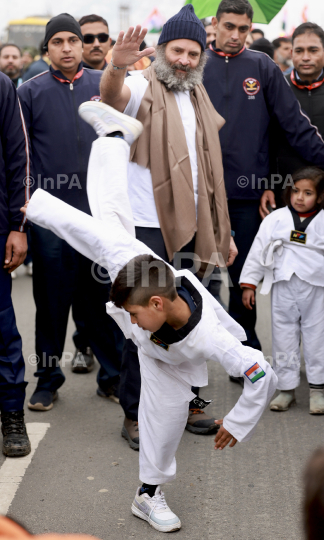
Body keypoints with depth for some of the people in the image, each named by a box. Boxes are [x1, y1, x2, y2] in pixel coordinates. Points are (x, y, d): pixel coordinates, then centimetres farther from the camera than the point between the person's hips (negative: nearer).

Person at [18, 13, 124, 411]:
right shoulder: (31, 92, 4)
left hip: (100, 210, 1)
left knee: (103, 294, 5)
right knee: (52, 296, 6)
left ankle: (112, 376, 17)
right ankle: (48, 378, 19)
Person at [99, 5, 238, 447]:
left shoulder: (198, 100, 16)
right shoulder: (144, 89, -5)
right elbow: (113, 94, -31)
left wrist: (222, 231, 16)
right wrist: (118, 66, -54)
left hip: (190, 231, 7)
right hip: (146, 229, -6)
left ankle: (182, 404, 27)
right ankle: (134, 415, 9)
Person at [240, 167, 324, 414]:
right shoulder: (276, 219, 3)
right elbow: (258, 251, 6)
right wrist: (249, 283, 5)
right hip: (283, 285, 2)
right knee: (284, 337, 7)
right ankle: (286, 388, 19)